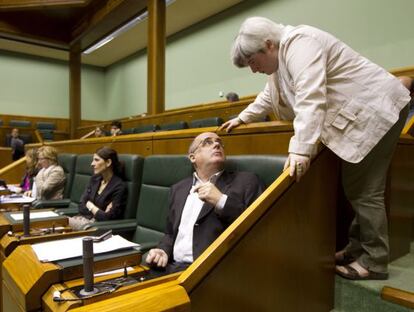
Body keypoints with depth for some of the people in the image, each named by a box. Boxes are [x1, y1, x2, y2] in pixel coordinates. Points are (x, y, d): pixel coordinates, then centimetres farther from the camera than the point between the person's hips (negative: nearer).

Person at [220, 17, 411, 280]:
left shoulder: (299, 43, -19)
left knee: (364, 190, -7)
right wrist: (243, 117, 34)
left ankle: (374, 262, 4)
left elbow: (311, 100, -33)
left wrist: (301, 149, -38)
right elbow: (269, 96, 27)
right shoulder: (281, 56, 12)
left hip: (376, 110, -10)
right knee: (355, 187, 10)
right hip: (359, 115, 10)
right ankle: (358, 247, 20)